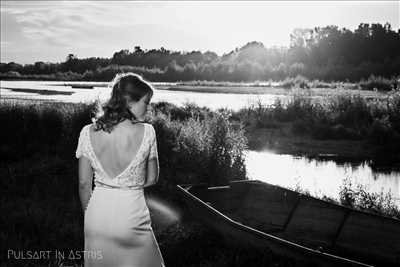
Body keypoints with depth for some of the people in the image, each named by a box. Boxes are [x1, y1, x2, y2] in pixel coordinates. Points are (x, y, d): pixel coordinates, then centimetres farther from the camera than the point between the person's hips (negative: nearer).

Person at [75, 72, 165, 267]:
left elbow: (84, 183, 0)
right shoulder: (146, 132, -13)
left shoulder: (88, 133, -6)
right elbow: (152, 179, -2)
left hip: (98, 211, 3)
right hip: (132, 214, -3)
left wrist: (89, 216, 14)